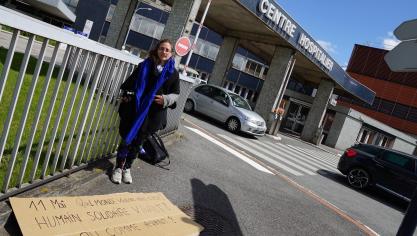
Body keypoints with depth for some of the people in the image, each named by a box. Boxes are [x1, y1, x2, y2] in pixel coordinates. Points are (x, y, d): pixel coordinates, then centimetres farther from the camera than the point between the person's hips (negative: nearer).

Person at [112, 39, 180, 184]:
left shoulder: (173, 73, 2)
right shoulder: (144, 65, 3)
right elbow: (130, 81, 9)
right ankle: (119, 167, 25)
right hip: (133, 110, 0)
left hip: (152, 115, 0)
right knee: (126, 139, 6)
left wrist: (166, 99, -12)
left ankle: (127, 168, 31)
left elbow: (176, 94, 6)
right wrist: (126, 95, -2)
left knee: (138, 142, 12)